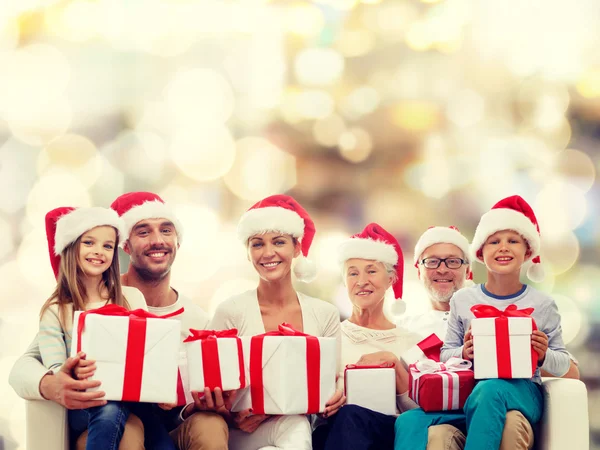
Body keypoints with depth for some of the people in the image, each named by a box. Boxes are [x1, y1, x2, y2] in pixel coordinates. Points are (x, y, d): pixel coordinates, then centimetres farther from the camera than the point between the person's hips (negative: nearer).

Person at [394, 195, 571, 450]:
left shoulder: (542, 305, 5)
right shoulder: (463, 300, 9)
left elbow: (563, 365, 9)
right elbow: (445, 355, 12)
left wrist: (544, 356, -13)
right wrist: (463, 353, -11)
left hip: (520, 393, -2)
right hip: (467, 392, 2)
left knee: (490, 390, -41)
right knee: (409, 422, -25)